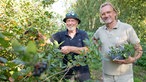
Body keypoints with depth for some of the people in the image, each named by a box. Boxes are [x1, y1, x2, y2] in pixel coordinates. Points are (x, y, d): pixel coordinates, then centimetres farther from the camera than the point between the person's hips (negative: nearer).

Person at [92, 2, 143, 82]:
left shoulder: (127, 28, -10)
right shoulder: (100, 30, 2)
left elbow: (139, 49, -5)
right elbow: (94, 39, 25)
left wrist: (133, 59, -23)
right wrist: (99, 49, 9)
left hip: (124, 74, -3)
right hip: (107, 74, 4)